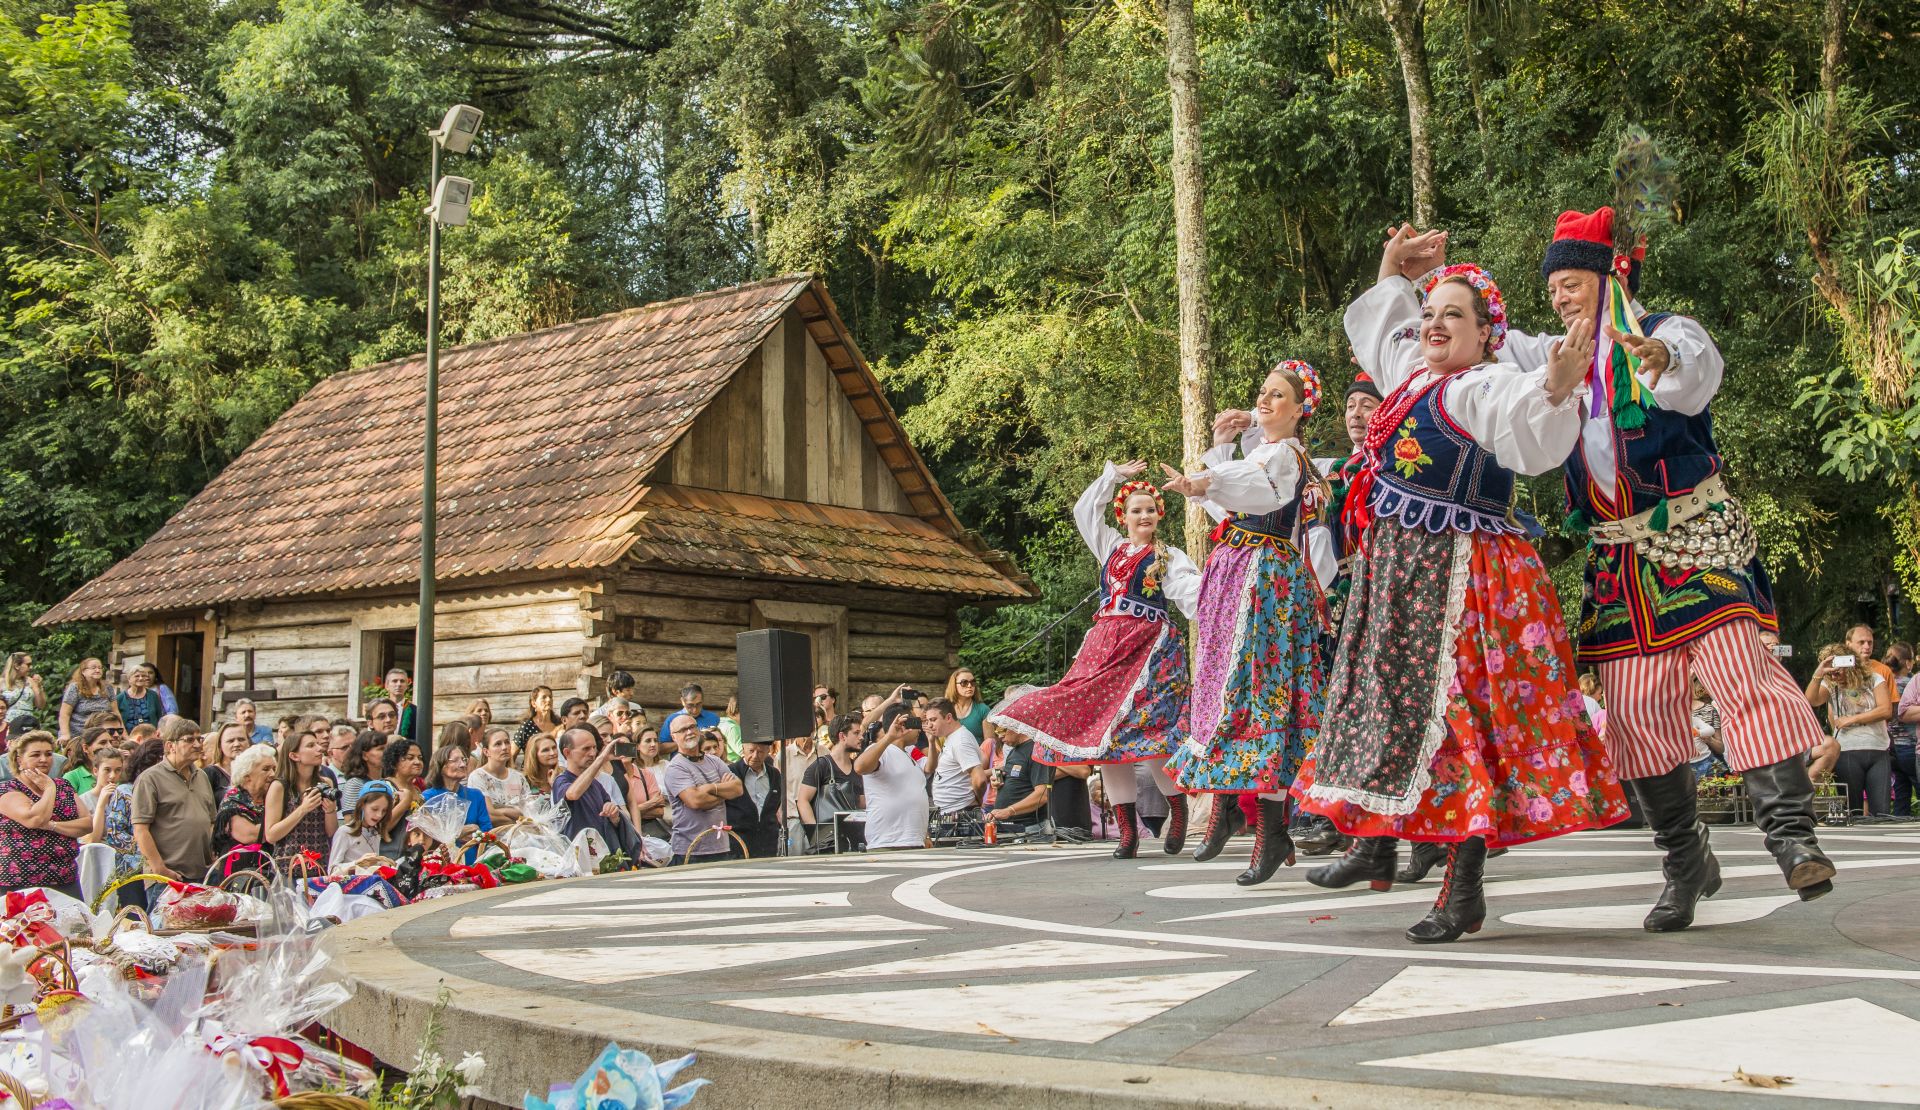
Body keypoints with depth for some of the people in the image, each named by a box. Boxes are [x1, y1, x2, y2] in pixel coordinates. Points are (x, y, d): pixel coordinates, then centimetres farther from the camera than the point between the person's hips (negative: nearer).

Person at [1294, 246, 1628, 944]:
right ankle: (1374, 848, 31)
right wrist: (1390, 274, 40)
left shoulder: (1485, 388, -11)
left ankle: (1464, 892, -3)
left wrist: (1557, 391, -45)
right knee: (1387, 699, 16)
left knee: (1453, 710, -8)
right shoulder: (1412, 374, 15)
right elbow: (1371, 329, 37)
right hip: (1394, 570, 9)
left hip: (1457, 573, -9)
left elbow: (1534, 446, -30)